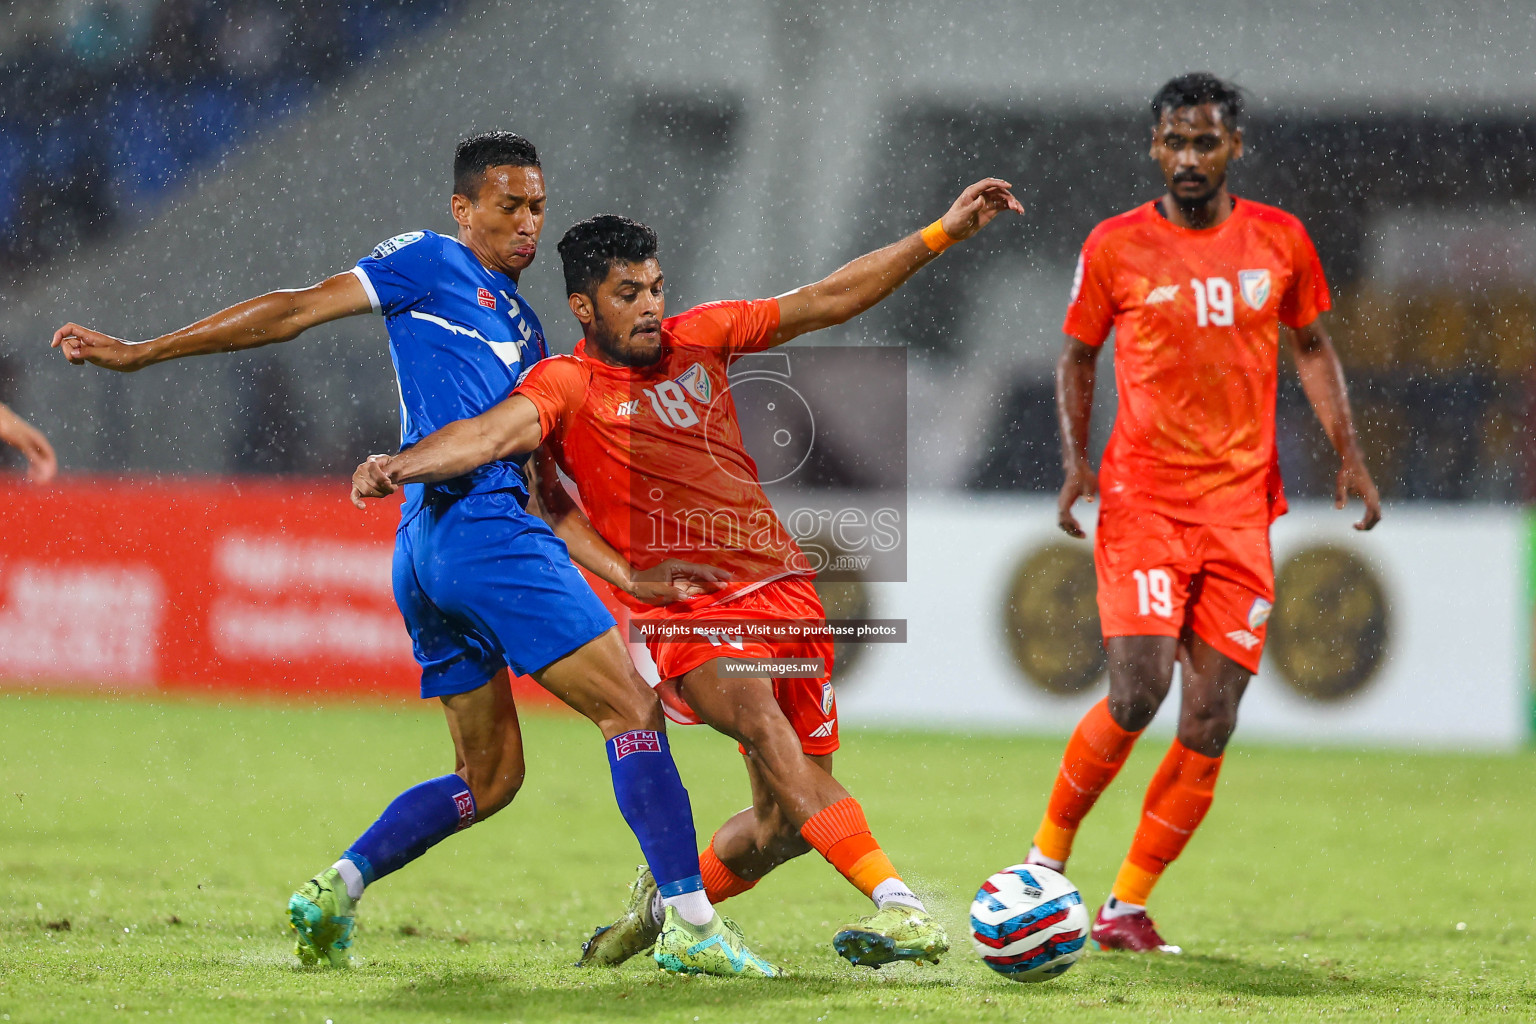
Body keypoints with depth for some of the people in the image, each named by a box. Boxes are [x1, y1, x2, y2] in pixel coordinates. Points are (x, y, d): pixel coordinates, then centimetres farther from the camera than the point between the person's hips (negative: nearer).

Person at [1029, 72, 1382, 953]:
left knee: (1211, 723, -2)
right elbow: (1078, 355, 11)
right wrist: (1075, 459, -3)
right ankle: (1049, 853, 6)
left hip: (1241, 507, 3)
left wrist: (1349, 453, 5)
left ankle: (1128, 904, 8)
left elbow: (1312, 347, 17)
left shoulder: (1280, 241, 5)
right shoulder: (1116, 247, 0)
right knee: (1138, 693, -16)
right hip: (1143, 498, -3)